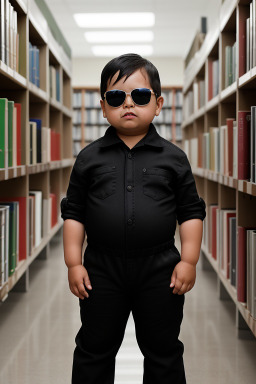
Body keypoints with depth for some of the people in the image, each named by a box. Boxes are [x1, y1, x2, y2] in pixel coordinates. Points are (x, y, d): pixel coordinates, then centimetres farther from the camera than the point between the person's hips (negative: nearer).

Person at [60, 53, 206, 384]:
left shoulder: (173, 158, 0)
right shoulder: (89, 158, 1)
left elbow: (191, 212, 2)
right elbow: (73, 213, 4)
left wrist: (188, 261, -5)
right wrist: (73, 263, -2)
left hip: (159, 270, 0)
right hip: (102, 270, 1)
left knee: (163, 351, 13)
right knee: (94, 349, 14)